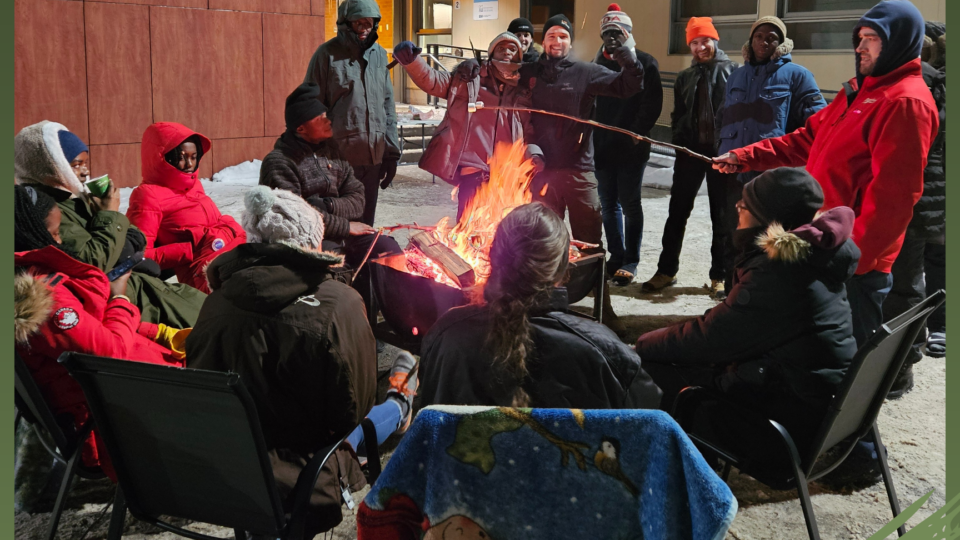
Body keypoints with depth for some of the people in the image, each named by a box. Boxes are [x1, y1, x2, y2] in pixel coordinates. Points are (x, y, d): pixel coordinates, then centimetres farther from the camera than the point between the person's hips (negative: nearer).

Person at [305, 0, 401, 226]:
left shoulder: (379, 54, 12)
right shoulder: (328, 54, -4)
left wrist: (392, 152, 12)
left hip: (373, 156, 5)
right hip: (339, 156, -5)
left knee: (365, 223, 13)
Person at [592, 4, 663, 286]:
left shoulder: (644, 63, -2)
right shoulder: (599, 64, 13)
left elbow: (652, 104, -9)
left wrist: (636, 134, -16)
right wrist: (590, 135, 5)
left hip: (631, 149, -5)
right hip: (602, 147, 5)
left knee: (629, 205, 0)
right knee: (608, 205, 10)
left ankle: (631, 260, 8)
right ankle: (616, 255, 20)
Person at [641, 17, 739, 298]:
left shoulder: (734, 71, 1)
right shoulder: (685, 77, 15)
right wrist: (681, 138, 3)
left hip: (723, 151, -4)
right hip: (690, 150, 4)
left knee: (723, 216, 4)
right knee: (677, 212, 5)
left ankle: (720, 276, 13)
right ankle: (666, 270, 13)